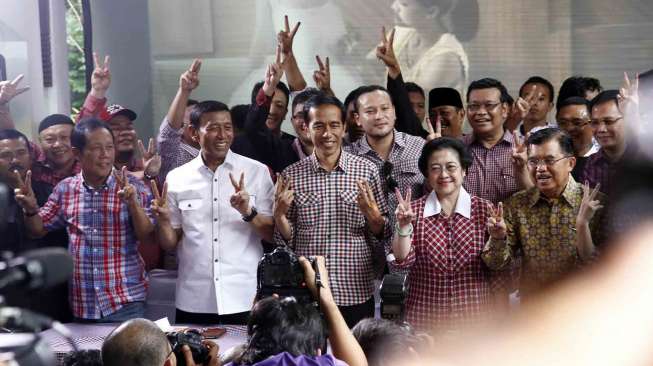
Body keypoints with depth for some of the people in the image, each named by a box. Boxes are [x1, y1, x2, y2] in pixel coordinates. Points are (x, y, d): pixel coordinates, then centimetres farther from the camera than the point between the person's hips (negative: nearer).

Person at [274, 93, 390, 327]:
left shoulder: (366, 170, 1)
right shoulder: (291, 175, 3)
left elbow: (382, 238, 6)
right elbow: (286, 241, 7)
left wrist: (373, 216, -13)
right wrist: (280, 214, -11)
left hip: (356, 293, 0)